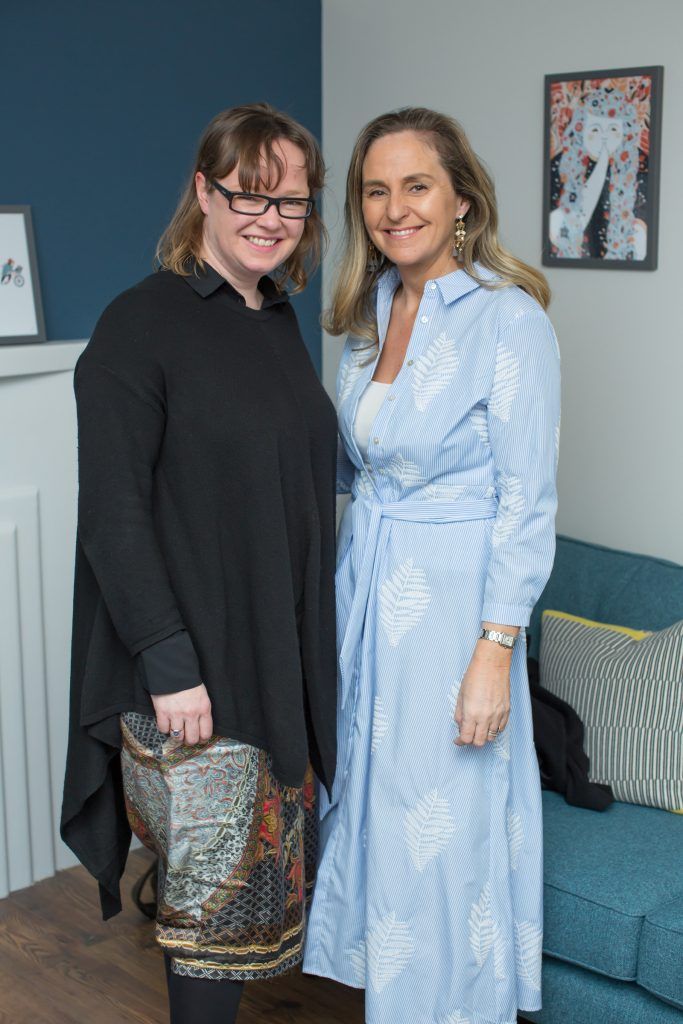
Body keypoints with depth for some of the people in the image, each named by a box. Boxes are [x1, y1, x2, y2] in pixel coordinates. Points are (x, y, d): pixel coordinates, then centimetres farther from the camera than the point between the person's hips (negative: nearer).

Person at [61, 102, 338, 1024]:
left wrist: (316, 643, 14)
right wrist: (169, 665, -19)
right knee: (215, 890, 3)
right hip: (190, 669, -7)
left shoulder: (280, 321, 10)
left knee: (272, 871, 17)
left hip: (284, 658, 7)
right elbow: (113, 511, -16)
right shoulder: (141, 325, -13)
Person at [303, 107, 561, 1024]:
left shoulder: (509, 319, -15)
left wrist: (494, 651, -19)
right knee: (365, 801, 18)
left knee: (443, 828, 4)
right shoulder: (370, 310, 7)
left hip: (450, 602, -7)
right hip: (364, 588, 7)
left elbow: (526, 503, -16)